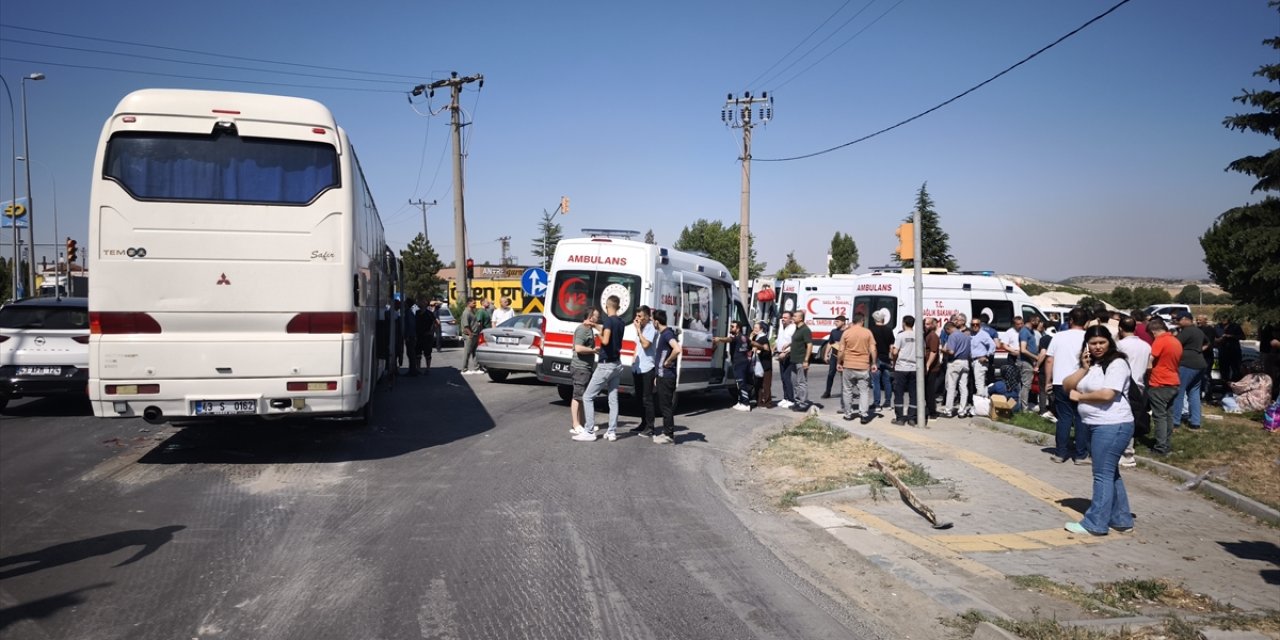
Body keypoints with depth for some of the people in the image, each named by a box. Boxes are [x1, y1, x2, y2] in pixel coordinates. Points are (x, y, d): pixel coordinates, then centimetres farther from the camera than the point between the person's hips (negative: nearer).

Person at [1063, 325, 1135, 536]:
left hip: (1112, 426, -9)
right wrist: (1083, 369, -8)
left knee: (1103, 475, -5)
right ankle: (1121, 520, 27)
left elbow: (1107, 394, -22)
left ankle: (1095, 523, -2)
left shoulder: (1117, 363, -11)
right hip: (1095, 425, 9)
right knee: (1110, 473, 16)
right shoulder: (1088, 364, 13)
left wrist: (1080, 396, -8)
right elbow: (1067, 386, 4)